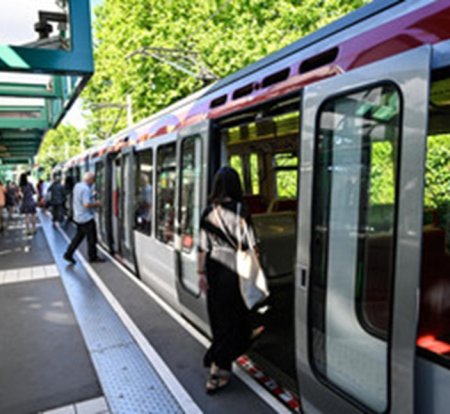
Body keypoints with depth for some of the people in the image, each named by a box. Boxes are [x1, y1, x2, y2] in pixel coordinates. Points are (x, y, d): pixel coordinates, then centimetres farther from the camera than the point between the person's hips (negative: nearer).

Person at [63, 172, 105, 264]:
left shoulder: (77, 186, 8)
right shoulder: (86, 189, -22)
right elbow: (86, 204, -28)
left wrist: (93, 202, 15)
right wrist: (96, 204, -12)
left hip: (78, 217, 9)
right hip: (86, 218, -9)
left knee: (79, 236, 19)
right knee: (92, 238, 4)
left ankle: (68, 254, 19)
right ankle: (93, 257, 15)